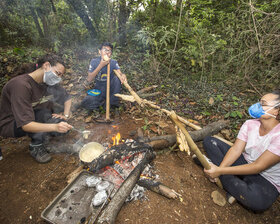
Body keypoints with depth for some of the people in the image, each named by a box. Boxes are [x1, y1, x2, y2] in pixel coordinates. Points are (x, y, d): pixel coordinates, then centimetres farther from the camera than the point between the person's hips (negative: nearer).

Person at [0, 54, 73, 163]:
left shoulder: (47, 83, -9)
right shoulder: (21, 84, -30)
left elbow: (67, 98, 3)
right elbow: (26, 125, -35)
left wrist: (65, 115, -13)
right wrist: (55, 127, -47)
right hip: (9, 125, -6)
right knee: (44, 114, -33)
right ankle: (35, 146, -9)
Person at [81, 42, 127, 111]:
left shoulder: (113, 62, -8)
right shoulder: (94, 62, -9)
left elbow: (119, 73, -23)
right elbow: (89, 80, -18)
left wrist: (123, 75, -50)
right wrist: (101, 65, -27)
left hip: (110, 89, 1)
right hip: (99, 90, -1)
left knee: (117, 78, -28)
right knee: (85, 103, -24)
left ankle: (113, 102, -13)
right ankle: (103, 102, 1)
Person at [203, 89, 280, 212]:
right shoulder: (250, 124, -8)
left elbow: (258, 167, -27)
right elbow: (236, 149, -13)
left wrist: (220, 171, -31)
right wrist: (219, 168, -29)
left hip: (266, 180, -5)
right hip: (244, 163, 5)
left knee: (257, 200, -41)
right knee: (209, 141, -7)